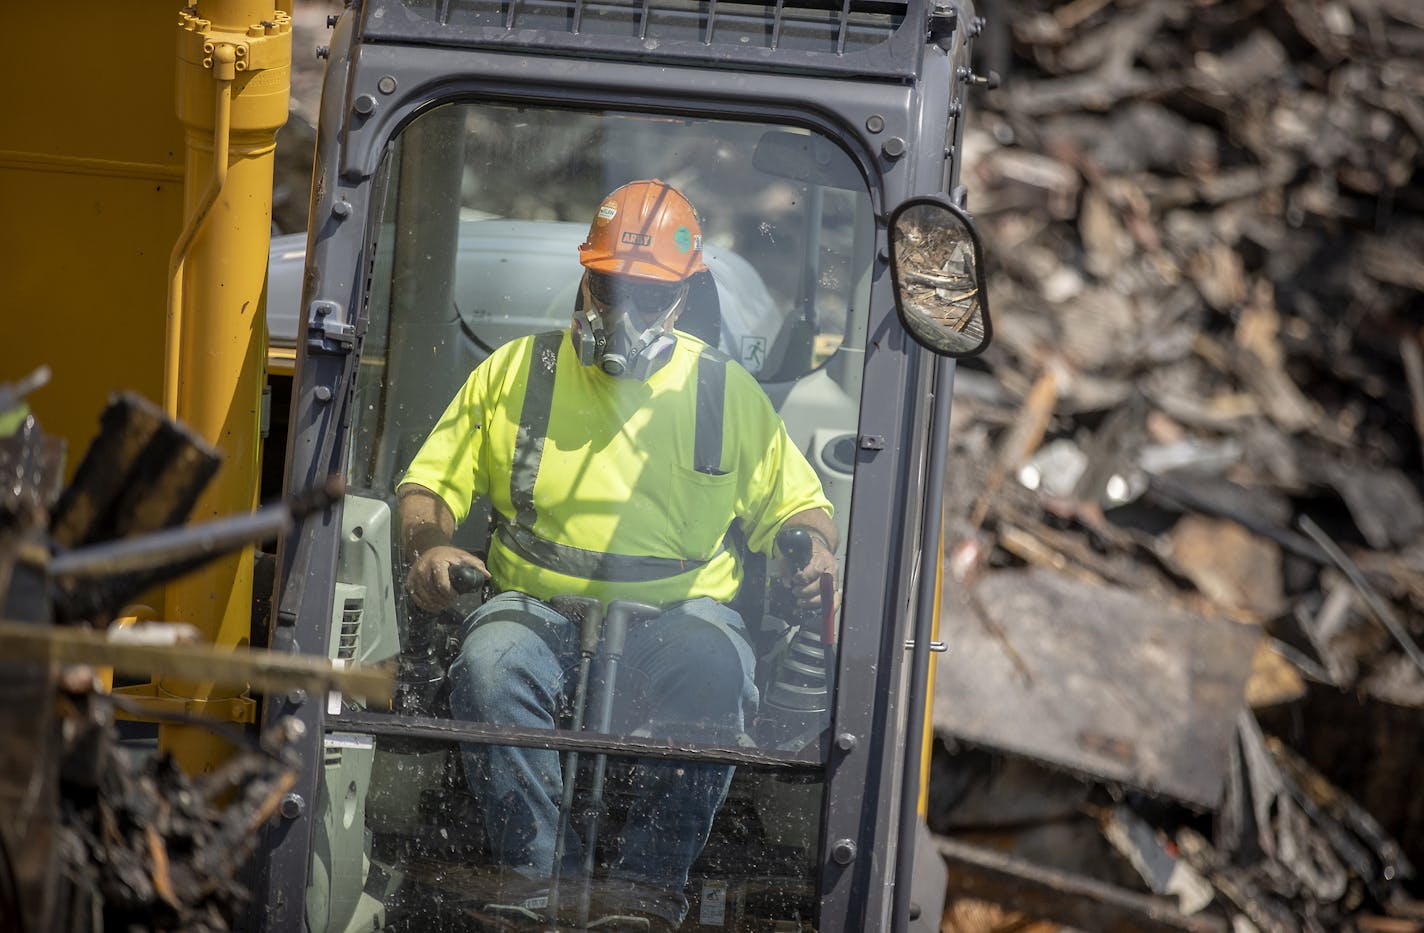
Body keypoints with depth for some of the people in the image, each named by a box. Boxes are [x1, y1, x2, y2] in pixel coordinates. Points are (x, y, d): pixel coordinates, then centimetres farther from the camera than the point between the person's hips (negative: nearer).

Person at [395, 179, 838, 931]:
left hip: (678, 612, -1)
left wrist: (814, 548, -7)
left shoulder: (728, 394, 12)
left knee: (711, 670, -37)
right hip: (539, 607, 1)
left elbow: (795, 503, 18)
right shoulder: (515, 372, 12)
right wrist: (427, 544, -10)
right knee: (490, 664, -35)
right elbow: (431, 481, 13)